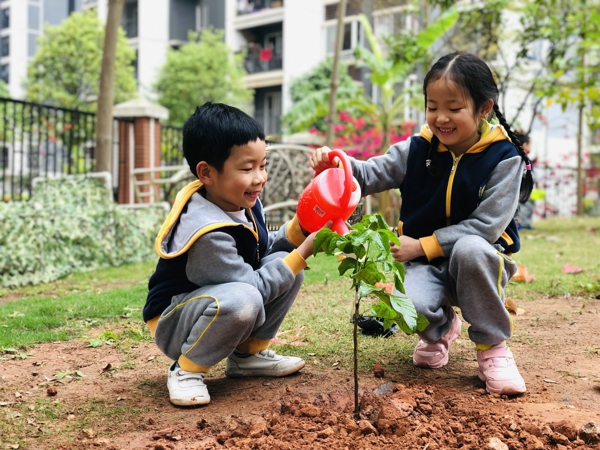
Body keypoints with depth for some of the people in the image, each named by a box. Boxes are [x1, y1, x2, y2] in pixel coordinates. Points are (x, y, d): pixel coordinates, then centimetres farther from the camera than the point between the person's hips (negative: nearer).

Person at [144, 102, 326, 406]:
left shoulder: (242, 203, -5)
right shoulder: (206, 232, -32)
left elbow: (266, 249, 10)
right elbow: (255, 287, -25)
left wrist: (299, 227, -6)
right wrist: (303, 252, -20)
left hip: (223, 310, 9)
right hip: (173, 324, -9)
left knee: (285, 264, -4)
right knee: (242, 300, -38)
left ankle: (248, 353, 8)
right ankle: (187, 370, -12)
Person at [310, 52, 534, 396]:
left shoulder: (504, 159, -10)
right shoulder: (417, 150, 0)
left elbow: (486, 226, -16)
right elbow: (371, 175, -1)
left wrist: (424, 246, -18)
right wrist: (337, 164, -25)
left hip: (479, 258, -2)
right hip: (426, 264, 2)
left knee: (470, 250, -38)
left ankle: (493, 346, -13)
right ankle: (441, 329, 12)